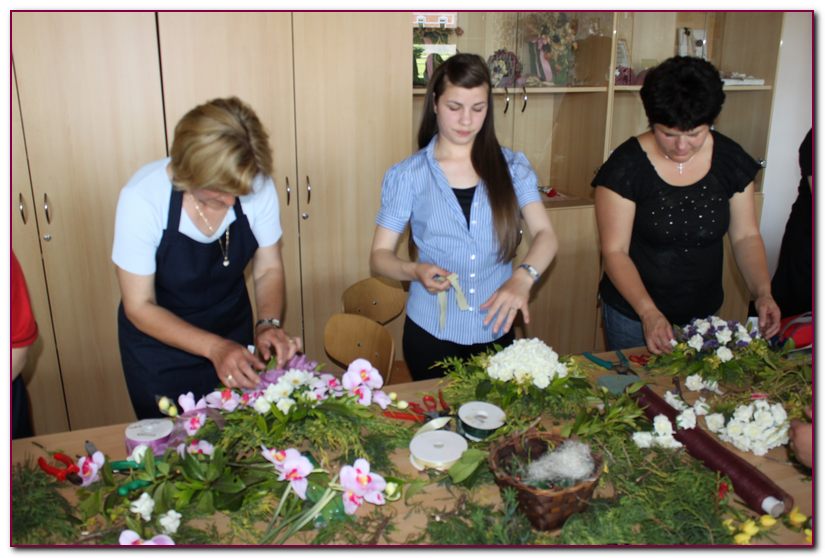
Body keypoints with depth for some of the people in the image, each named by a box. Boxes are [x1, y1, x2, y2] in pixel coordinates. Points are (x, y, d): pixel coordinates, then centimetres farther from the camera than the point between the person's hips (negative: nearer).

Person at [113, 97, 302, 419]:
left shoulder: (257, 186, -23)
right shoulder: (142, 198, -28)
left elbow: (268, 269, -8)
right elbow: (140, 307, -21)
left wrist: (269, 324, -26)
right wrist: (214, 347, -33)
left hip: (233, 330, 2)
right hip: (159, 341, -2)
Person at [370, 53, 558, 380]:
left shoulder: (512, 166, -1)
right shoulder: (407, 175, -5)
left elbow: (545, 235, -11)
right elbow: (379, 256, -3)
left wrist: (523, 277, -31)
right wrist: (415, 271, -25)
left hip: (496, 330, 2)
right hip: (431, 332, -1)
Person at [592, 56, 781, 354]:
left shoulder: (730, 159, -5)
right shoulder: (626, 167, -18)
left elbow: (745, 235, 2)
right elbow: (615, 251, -18)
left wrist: (763, 292, -14)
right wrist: (649, 313, -29)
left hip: (704, 313, 4)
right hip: (633, 314, -3)